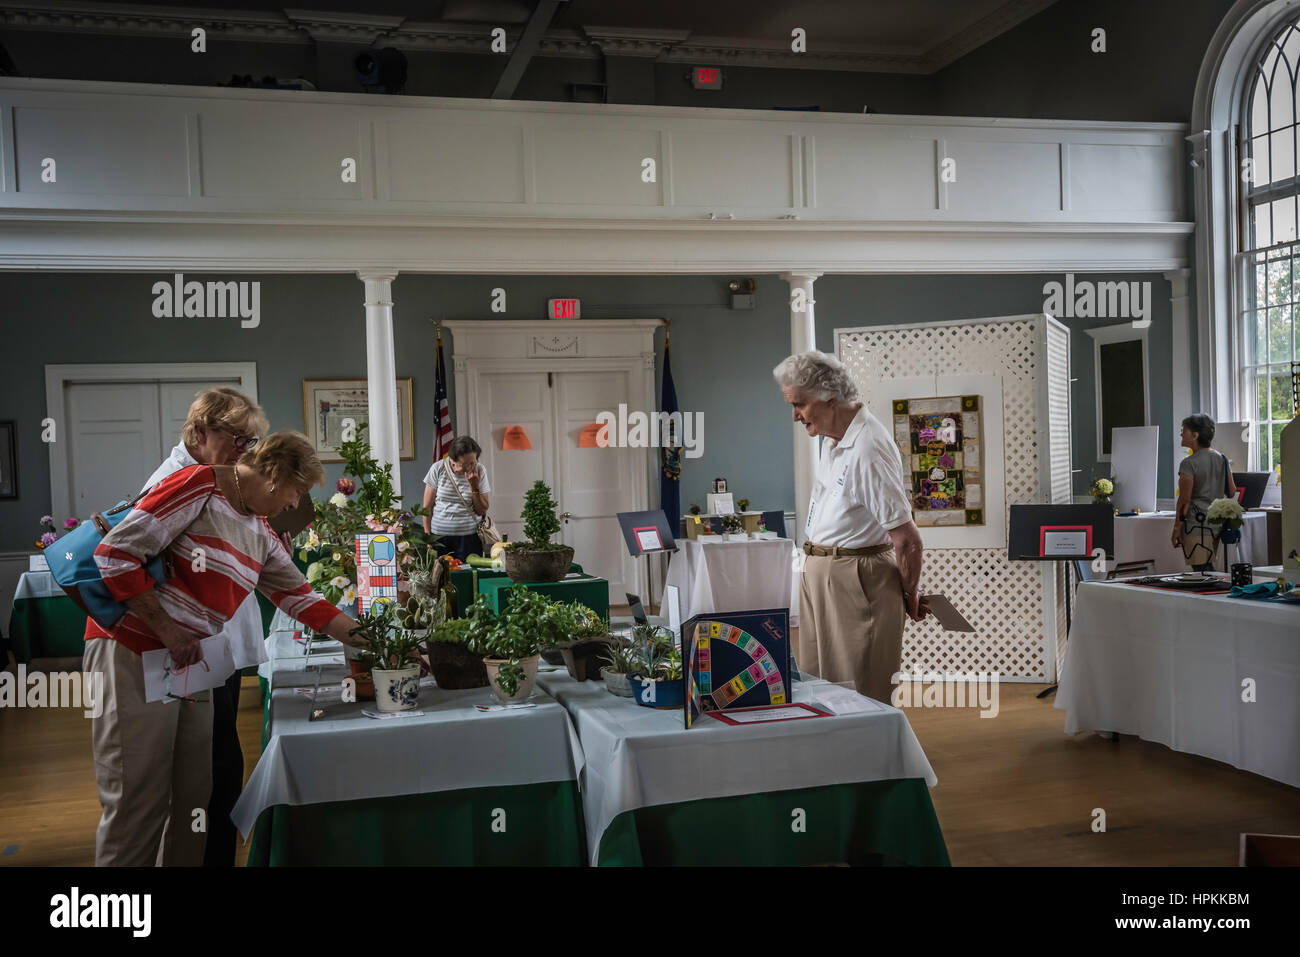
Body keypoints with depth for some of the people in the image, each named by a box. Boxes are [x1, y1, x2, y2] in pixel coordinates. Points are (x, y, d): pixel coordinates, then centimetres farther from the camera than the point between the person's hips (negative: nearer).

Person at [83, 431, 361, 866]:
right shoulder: (199, 487, -12)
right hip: (132, 652, -8)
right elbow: (115, 554, -16)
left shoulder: (261, 535, 14)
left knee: (193, 796, 9)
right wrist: (167, 629, -17)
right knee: (139, 802, -5)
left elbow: (301, 598, 18)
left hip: (190, 663, 8)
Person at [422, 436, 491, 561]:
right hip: (439, 537, 0)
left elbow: (482, 511, 1)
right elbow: (427, 507, 1)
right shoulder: (437, 469, -4)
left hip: (469, 538, 1)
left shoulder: (480, 471, -1)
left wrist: (475, 487, -12)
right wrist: (428, 538, -2)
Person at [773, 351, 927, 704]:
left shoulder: (866, 450, -22)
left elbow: (907, 539, -20)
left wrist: (909, 595, -6)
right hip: (817, 575, 9)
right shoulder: (835, 440, 8)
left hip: (856, 583, -9)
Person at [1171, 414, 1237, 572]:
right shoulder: (1222, 459, 6)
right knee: (1208, 566, 16)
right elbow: (1232, 492, 11)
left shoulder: (1189, 464, -14)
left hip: (1195, 522, -7)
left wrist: (1176, 529, -10)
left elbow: (1184, 500, -15)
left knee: (1202, 569, -3)